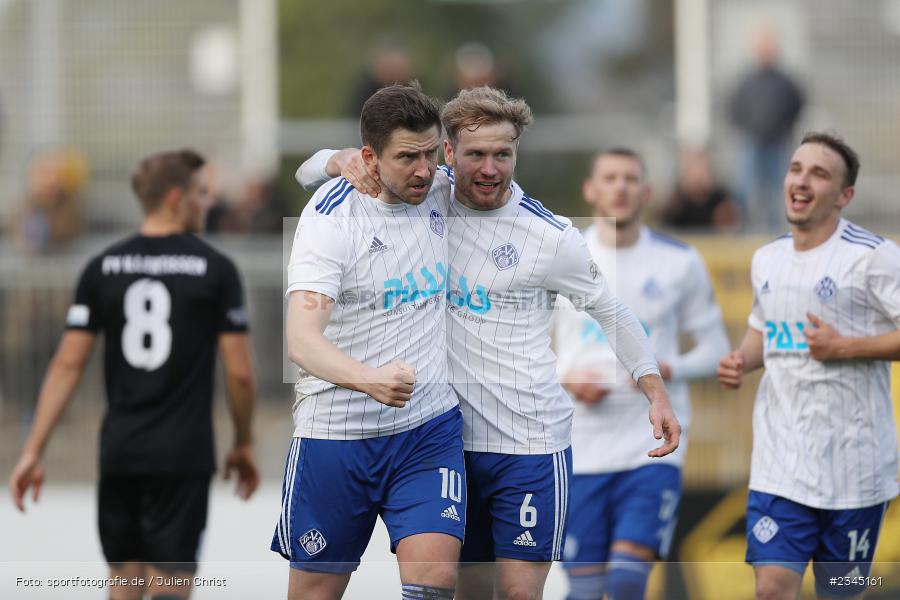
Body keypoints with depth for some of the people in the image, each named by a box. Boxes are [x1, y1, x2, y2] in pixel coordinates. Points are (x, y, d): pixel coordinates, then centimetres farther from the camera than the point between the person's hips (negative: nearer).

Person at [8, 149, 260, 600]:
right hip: (183, 455, -3)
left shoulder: (102, 268, 4)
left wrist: (33, 451, 2)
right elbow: (240, 373, -5)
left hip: (119, 453, 3)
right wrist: (243, 445, 11)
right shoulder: (215, 269, -4)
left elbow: (67, 365, 0)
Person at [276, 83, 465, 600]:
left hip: (430, 427, 3)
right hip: (336, 435, -3)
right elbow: (302, 340, -26)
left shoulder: (439, 193, 2)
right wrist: (370, 379, -44)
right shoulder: (333, 215, -14)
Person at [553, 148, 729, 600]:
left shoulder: (680, 263, 5)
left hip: (653, 446, -1)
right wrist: (566, 378, -9)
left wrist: (669, 371, -11)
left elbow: (714, 349, 9)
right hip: (580, 448, 1)